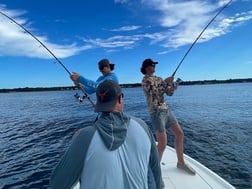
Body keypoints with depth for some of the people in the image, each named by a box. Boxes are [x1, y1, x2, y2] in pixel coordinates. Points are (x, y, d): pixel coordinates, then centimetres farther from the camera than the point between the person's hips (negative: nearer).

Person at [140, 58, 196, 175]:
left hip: (166, 109, 8)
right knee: (162, 144, -9)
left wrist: (172, 86, -8)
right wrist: (166, 82, -11)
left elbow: (169, 93, 12)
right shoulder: (145, 80, -8)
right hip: (156, 112, -8)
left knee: (179, 134, 13)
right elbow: (156, 93, -22)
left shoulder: (158, 79, 15)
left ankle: (181, 162, 31)